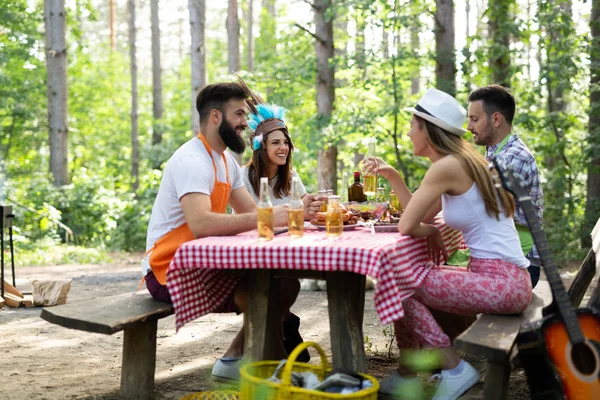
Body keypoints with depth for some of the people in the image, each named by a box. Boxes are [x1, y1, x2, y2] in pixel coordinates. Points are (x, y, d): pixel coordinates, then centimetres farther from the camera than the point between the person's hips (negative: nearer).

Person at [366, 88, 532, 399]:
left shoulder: (446, 166, -15)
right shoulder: (460, 162, 14)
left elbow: (407, 226, -15)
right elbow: (421, 219, 18)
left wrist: (433, 231, 5)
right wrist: (392, 176, 16)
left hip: (501, 282, -10)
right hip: (504, 279, 10)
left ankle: (454, 369, -1)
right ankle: (407, 375, 23)